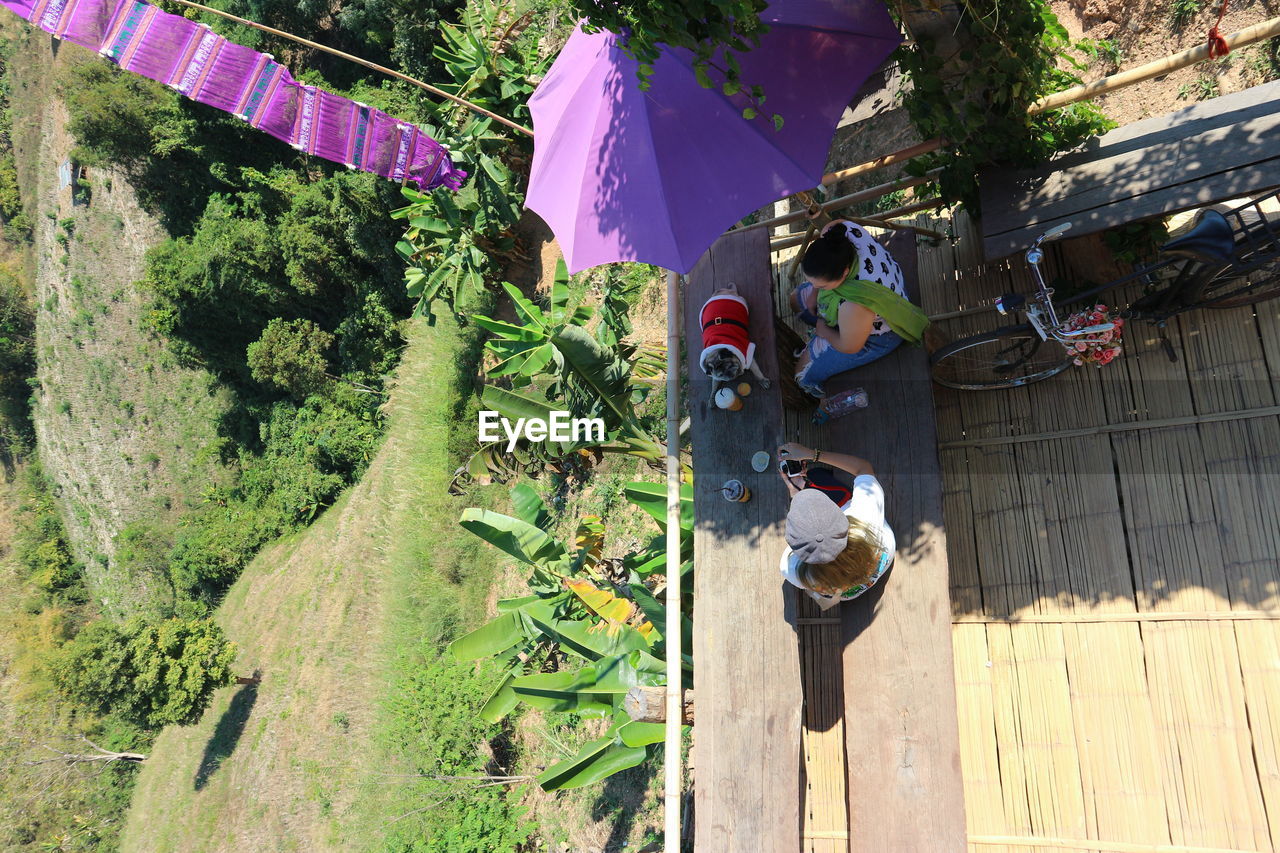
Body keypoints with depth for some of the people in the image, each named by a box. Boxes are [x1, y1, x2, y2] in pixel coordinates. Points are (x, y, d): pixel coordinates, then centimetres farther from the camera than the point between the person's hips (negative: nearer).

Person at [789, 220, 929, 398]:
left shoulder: (854, 305, -50)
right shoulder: (836, 231, -32)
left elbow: (849, 347, -29)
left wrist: (823, 330, -9)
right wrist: (814, 293, -5)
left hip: (874, 335, -7)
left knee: (804, 372, 4)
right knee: (795, 299, 25)